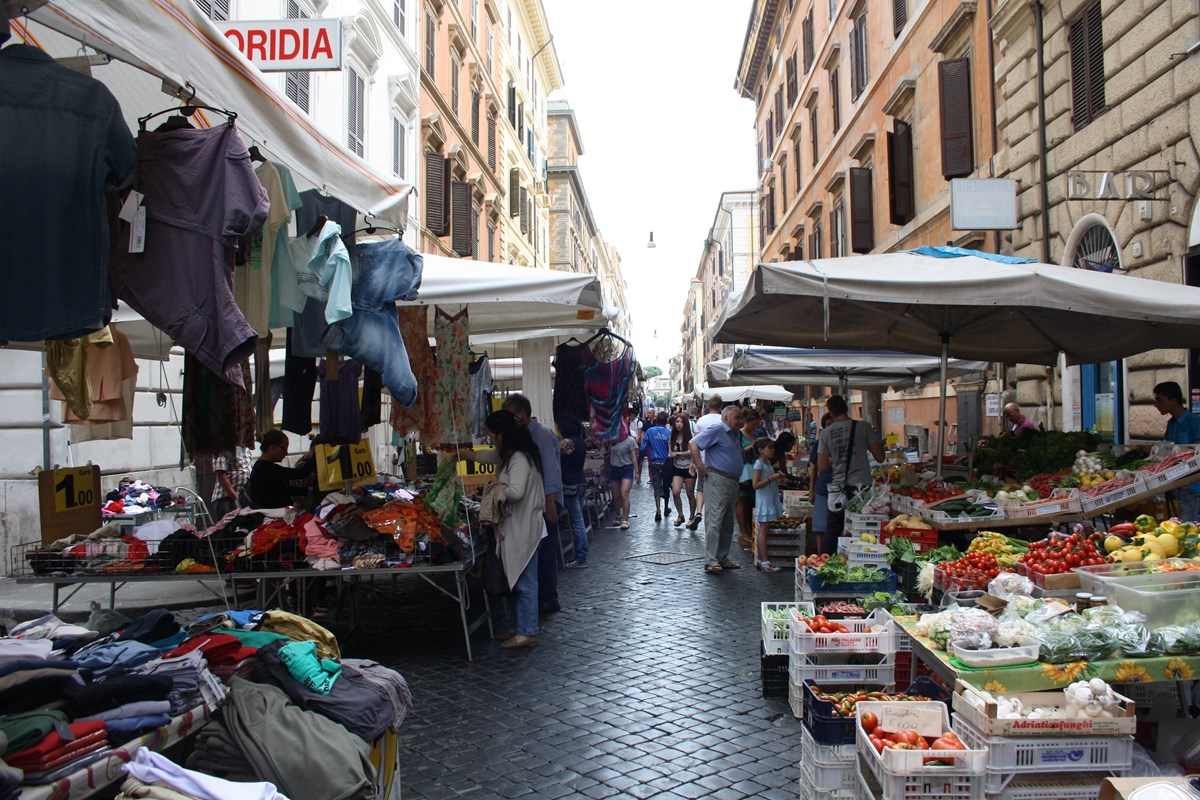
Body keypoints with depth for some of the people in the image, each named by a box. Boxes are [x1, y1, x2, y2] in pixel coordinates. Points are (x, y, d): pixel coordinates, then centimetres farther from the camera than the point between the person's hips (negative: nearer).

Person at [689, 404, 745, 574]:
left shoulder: (736, 434, 18)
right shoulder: (716, 430, -9)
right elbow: (693, 443, -16)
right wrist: (700, 466, -18)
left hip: (732, 482, 9)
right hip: (718, 480, -9)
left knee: (728, 523, 13)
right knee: (715, 520, -10)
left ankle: (723, 558, 21)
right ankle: (710, 561, -9)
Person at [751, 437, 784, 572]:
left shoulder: (768, 462, 13)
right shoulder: (759, 464, -14)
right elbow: (756, 484, -20)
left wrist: (777, 476, 6)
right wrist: (771, 478, -20)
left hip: (771, 500, 9)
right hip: (764, 501, -9)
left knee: (764, 530, 11)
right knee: (763, 530, -6)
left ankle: (760, 559, 15)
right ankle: (764, 562, -5)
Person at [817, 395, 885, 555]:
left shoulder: (825, 433, 1)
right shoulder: (863, 426, -4)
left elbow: (821, 467, 2)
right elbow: (880, 458, -3)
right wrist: (880, 445, 17)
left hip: (838, 487, 2)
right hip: (861, 485, -2)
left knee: (832, 530, 12)